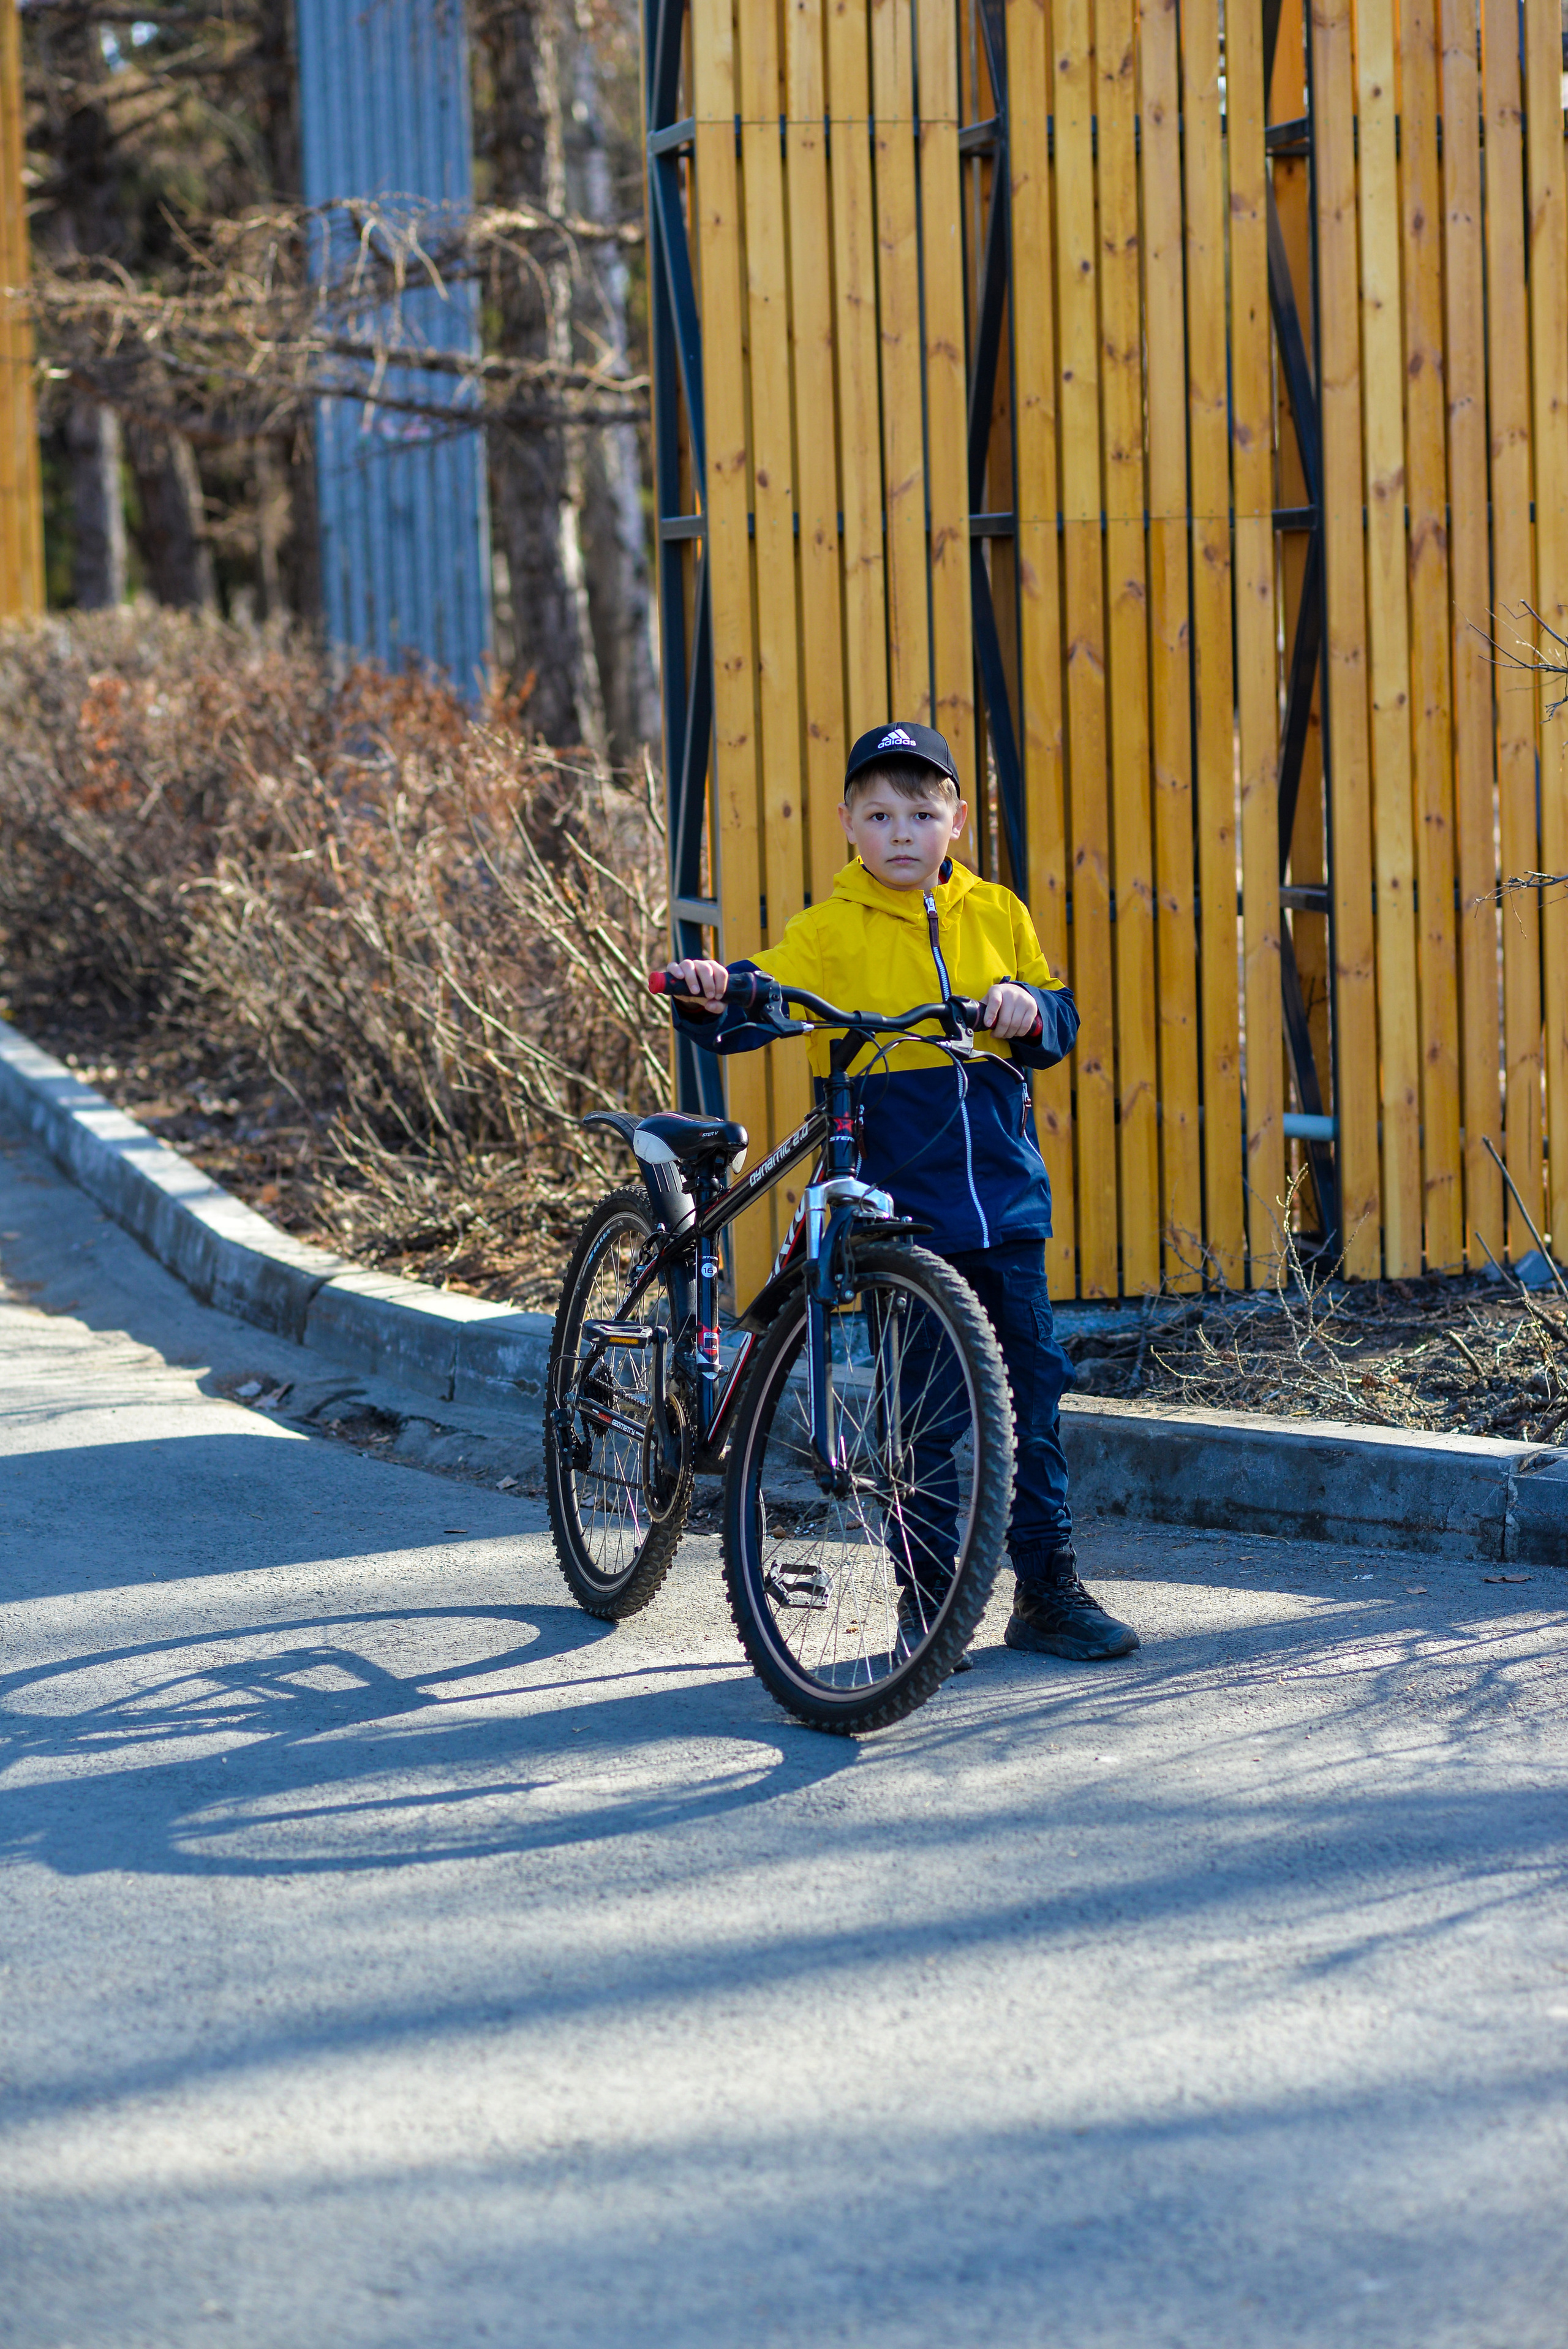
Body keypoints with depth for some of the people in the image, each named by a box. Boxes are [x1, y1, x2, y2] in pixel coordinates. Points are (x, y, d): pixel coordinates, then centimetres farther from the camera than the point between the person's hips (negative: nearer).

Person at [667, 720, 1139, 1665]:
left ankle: (1049, 1587, 15)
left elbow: (1061, 1022, 16)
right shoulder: (830, 931, -1)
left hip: (1003, 1195, 3)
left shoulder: (996, 914, 10)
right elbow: (768, 1000, -13)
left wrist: (1029, 1011, -6)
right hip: (897, 1203, -3)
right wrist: (715, 997, -35)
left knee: (1034, 1381, 5)